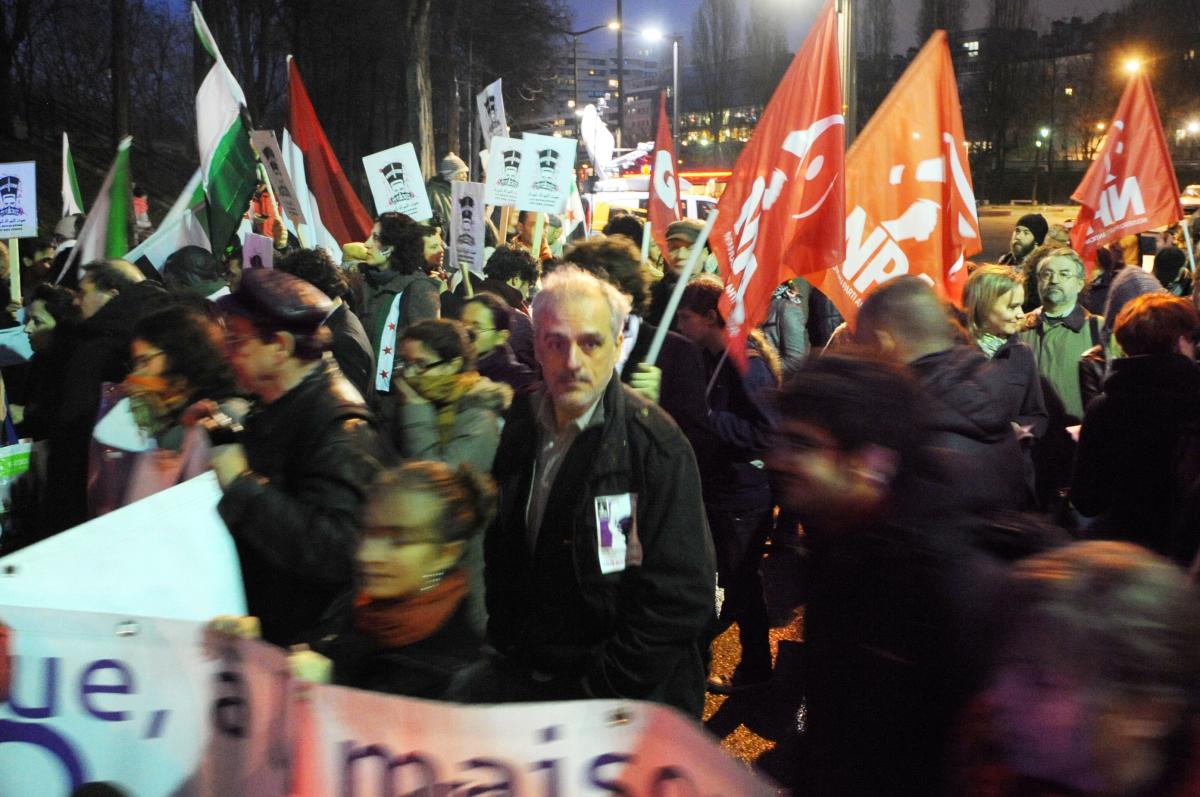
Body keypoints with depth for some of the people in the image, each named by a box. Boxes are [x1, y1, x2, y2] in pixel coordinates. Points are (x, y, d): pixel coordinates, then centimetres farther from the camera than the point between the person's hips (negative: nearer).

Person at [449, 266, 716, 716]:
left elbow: (679, 602, -17)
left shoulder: (657, 447, -15)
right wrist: (506, 645, 7)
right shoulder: (521, 427, 4)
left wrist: (590, 693, -17)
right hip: (521, 671, 6)